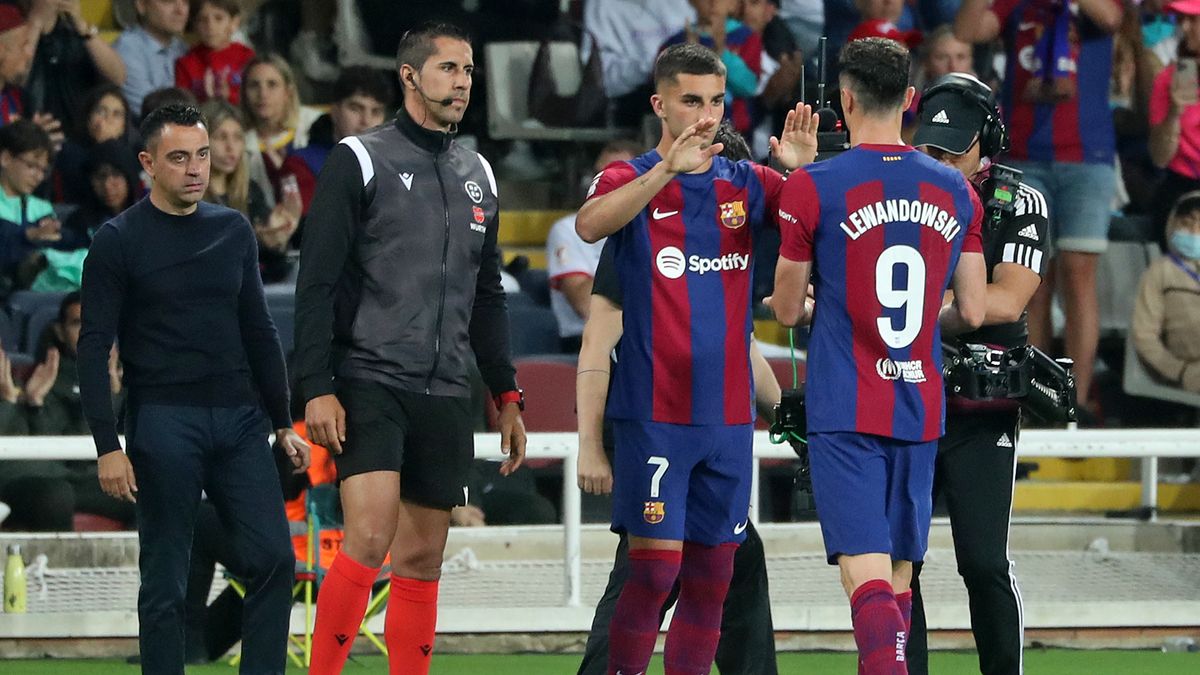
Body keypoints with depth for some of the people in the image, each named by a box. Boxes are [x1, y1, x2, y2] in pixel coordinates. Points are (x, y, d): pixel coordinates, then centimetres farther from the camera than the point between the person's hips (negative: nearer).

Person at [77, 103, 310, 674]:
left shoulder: (233, 230, 13)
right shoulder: (119, 241, -2)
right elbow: (94, 348, -5)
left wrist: (282, 422, 17)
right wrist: (107, 446, -12)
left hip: (238, 419, 4)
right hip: (163, 423, -4)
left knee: (273, 559, -6)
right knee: (164, 582, -1)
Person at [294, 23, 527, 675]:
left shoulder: (477, 175, 16)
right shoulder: (360, 160, -3)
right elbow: (317, 284, -6)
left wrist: (507, 395, 17)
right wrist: (318, 390, -14)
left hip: (445, 397, 6)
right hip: (369, 384, -6)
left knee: (422, 559, 5)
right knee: (369, 537, -19)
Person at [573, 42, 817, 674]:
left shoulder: (747, 184, 9)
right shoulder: (632, 179, -1)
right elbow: (590, 224, -23)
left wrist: (805, 170, -24)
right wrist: (668, 169, -35)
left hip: (728, 413, 4)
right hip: (654, 412, -4)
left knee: (711, 578, 7)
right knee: (654, 567, -10)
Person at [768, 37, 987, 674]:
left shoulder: (812, 187, -8)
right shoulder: (956, 191, 5)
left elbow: (787, 309, 1)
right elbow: (971, 313, 8)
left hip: (845, 412, -4)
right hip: (922, 409, 4)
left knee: (867, 573, -12)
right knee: (899, 576, 13)